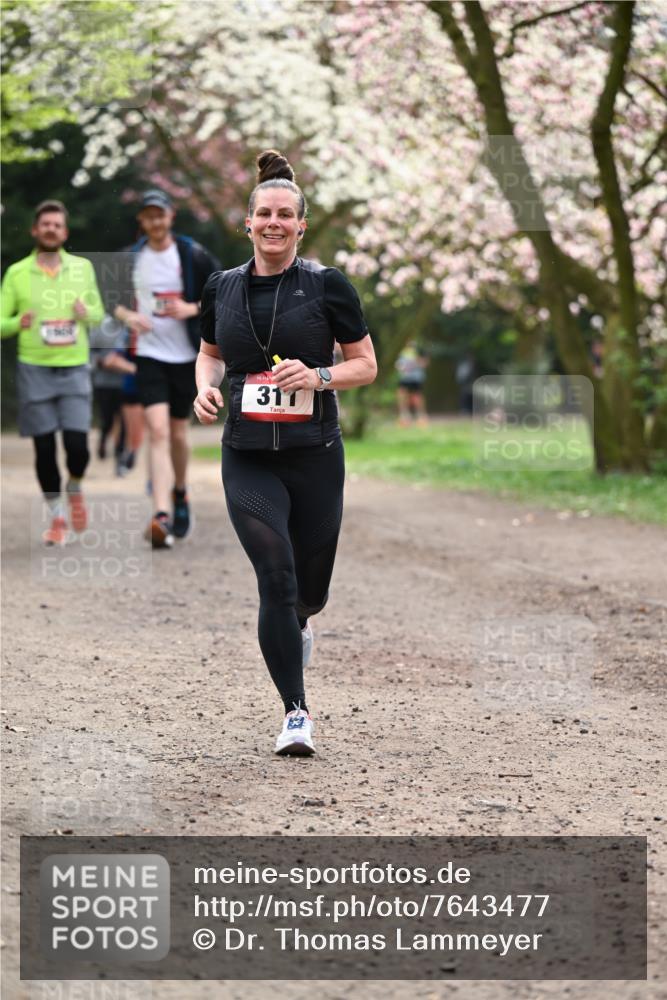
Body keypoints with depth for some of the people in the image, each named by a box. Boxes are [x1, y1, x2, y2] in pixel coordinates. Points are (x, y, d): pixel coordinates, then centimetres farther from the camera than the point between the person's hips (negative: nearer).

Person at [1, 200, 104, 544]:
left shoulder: (83, 268, 8)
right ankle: (57, 516, 18)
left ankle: (74, 489, 23)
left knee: (77, 444, -9)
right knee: (44, 447, 2)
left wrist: (87, 313, -7)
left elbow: (99, 313, 16)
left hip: (75, 367, 1)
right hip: (34, 369, 0)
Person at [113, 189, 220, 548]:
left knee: (177, 432, 12)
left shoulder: (193, 255, -3)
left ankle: (179, 494, 40)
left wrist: (193, 308, -16)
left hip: (186, 357, 0)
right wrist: (127, 316, -7)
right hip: (149, 355, 0)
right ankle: (162, 517, -24)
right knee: (158, 431, -15)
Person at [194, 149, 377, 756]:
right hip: (248, 459, 1)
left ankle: (296, 625, 49)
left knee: (310, 587, 10)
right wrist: (206, 388, 0)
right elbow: (210, 353, 22)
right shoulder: (223, 288, 6)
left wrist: (318, 375, -17)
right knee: (276, 577, -14)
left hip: (315, 455, -1)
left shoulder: (327, 285, -3)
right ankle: (296, 713, -6)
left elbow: (366, 365, 1)